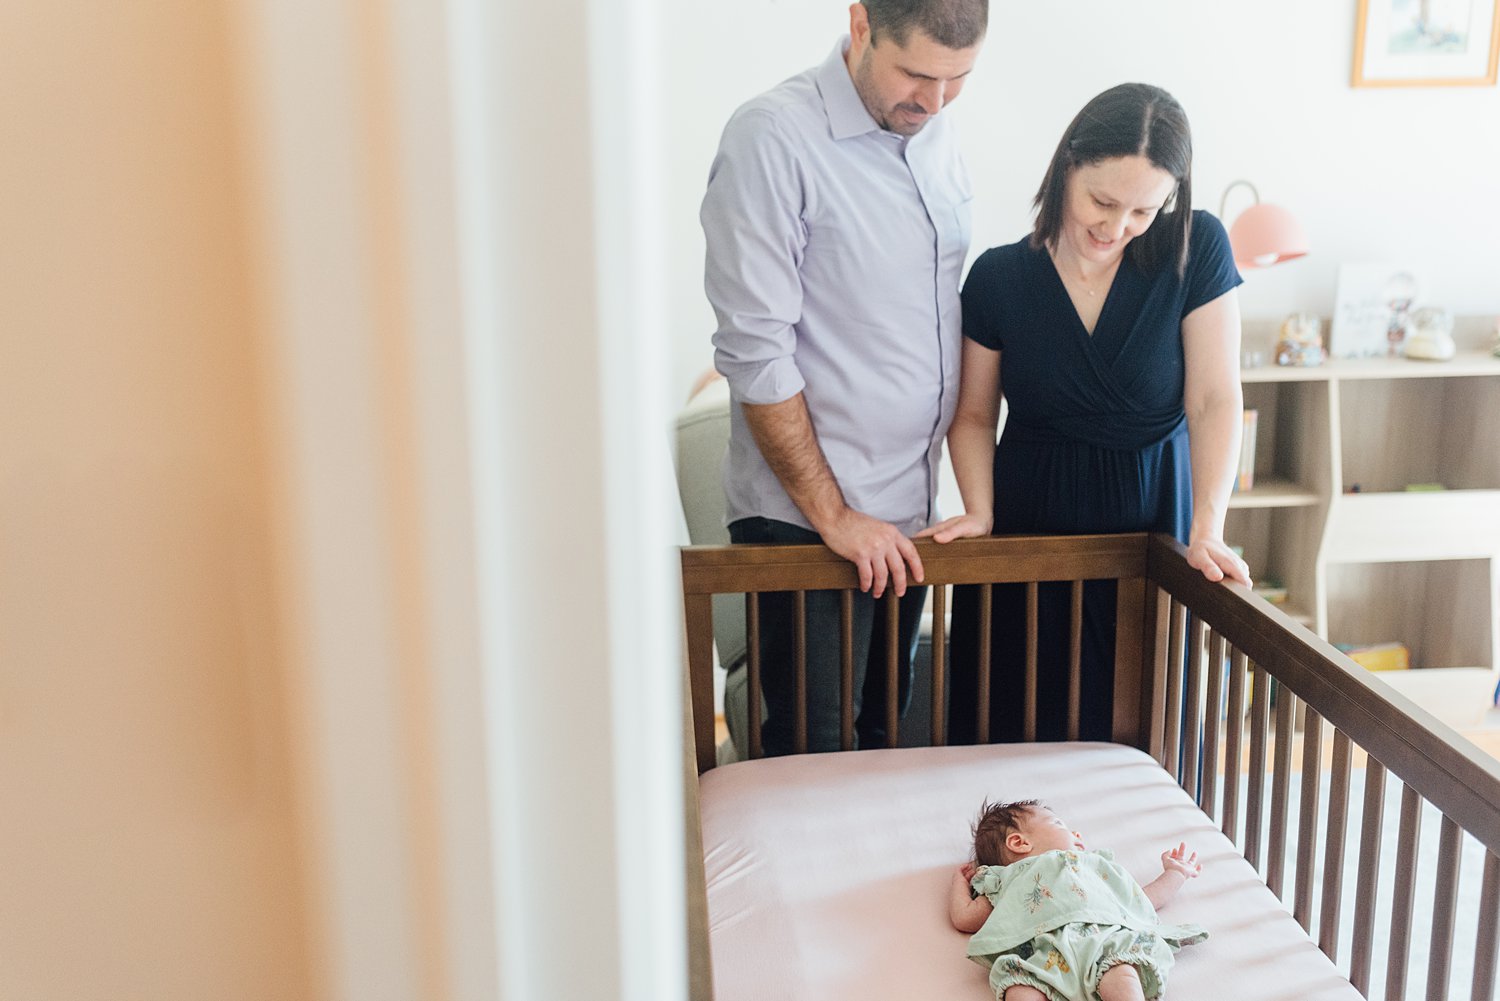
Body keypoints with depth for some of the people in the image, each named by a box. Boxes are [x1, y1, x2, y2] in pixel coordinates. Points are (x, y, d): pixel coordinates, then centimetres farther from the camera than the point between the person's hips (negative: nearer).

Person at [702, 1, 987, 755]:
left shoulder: (933, 133, 8)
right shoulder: (772, 136, -15)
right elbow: (754, 354, -17)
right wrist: (835, 515, -14)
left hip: (908, 510, 7)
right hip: (805, 517, -7)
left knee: (890, 733, 17)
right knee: (810, 756, 3)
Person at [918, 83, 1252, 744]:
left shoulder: (1196, 250, -7)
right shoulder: (998, 277, -5)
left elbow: (1214, 401, -9)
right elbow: (974, 414, 5)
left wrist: (1207, 529, -18)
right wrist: (979, 511, -10)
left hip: (1151, 519, -1)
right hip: (1027, 523, 1)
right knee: (1015, 723, 6)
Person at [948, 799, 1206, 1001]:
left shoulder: (1094, 866, 48)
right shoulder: (1007, 880, 39)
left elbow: (1146, 899, 49)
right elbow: (963, 917, 34)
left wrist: (1175, 872, 58)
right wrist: (960, 878, 49)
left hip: (1103, 935, 3)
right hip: (1042, 946, -2)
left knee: (1121, 972, -34)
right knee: (1019, 980, -37)